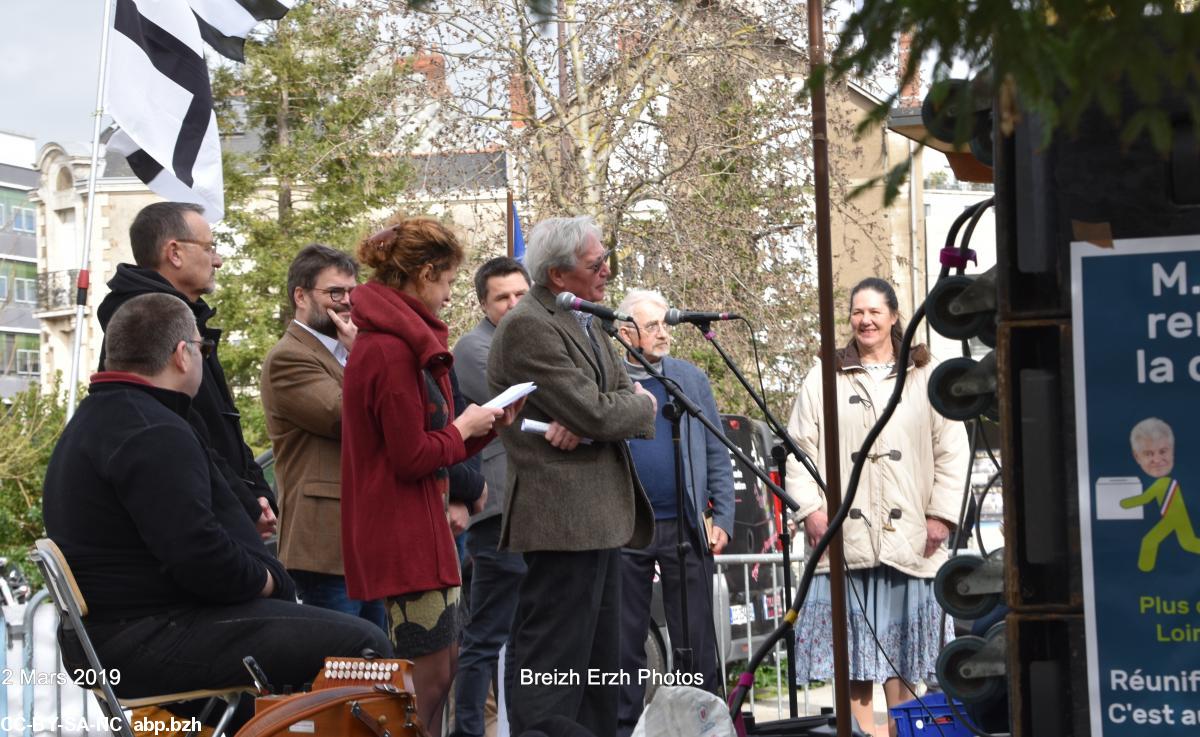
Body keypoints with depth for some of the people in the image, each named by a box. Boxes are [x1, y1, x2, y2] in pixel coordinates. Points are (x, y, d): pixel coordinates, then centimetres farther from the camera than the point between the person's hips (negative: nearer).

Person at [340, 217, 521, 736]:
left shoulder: (398, 339, 14)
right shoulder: (393, 350, -19)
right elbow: (413, 458, -21)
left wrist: (486, 425, 9)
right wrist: (463, 429, -6)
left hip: (419, 523, 11)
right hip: (404, 531, -11)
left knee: (443, 659, 16)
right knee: (428, 672, -6)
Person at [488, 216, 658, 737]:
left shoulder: (585, 322, 16)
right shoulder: (527, 327, -14)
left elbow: (628, 394, 8)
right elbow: (595, 413, -20)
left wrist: (588, 424, -13)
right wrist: (640, 406, 0)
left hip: (600, 517, 10)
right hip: (564, 517, -10)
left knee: (599, 669, 13)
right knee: (552, 666, -9)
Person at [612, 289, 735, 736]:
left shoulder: (691, 379, 8)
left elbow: (717, 455, 8)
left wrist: (722, 519, 0)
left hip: (684, 526, 1)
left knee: (696, 638, 1)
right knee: (625, 640, 7)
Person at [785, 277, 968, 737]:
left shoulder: (927, 379, 11)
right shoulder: (824, 380, 12)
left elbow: (951, 452, 6)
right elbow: (800, 449, 7)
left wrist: (942, 513, -2)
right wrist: (810, 507, -4)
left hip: (909, 535, 0)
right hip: (846, 533, 0)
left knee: (903, 647, 2)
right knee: (853, 642, 0)